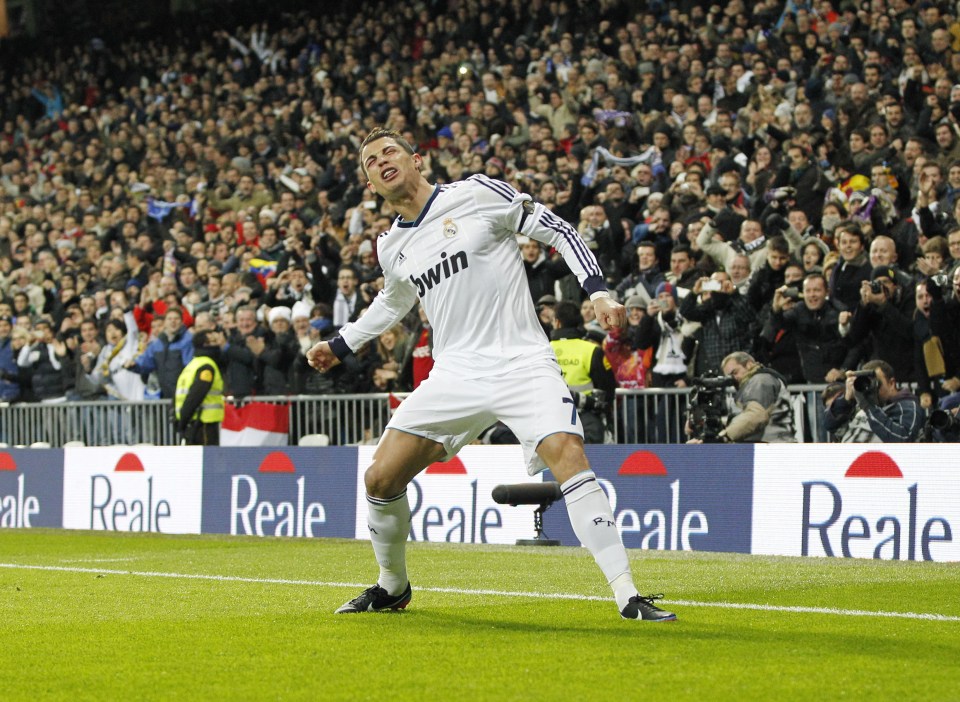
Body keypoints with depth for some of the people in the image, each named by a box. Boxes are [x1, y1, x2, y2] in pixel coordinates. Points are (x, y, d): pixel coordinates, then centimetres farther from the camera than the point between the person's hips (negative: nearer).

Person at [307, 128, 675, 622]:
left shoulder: (476, 193, -3)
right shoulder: (392, 248, 13)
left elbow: (557, 230, -1)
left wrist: (598, 292, -12)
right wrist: (340, 345, 39)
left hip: (522, 363, -5)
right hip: (455, 374, 5)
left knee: (568, 455, -27)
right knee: (380, 479, -1)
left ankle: (628, 597, -26)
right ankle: (392, 587, 25)